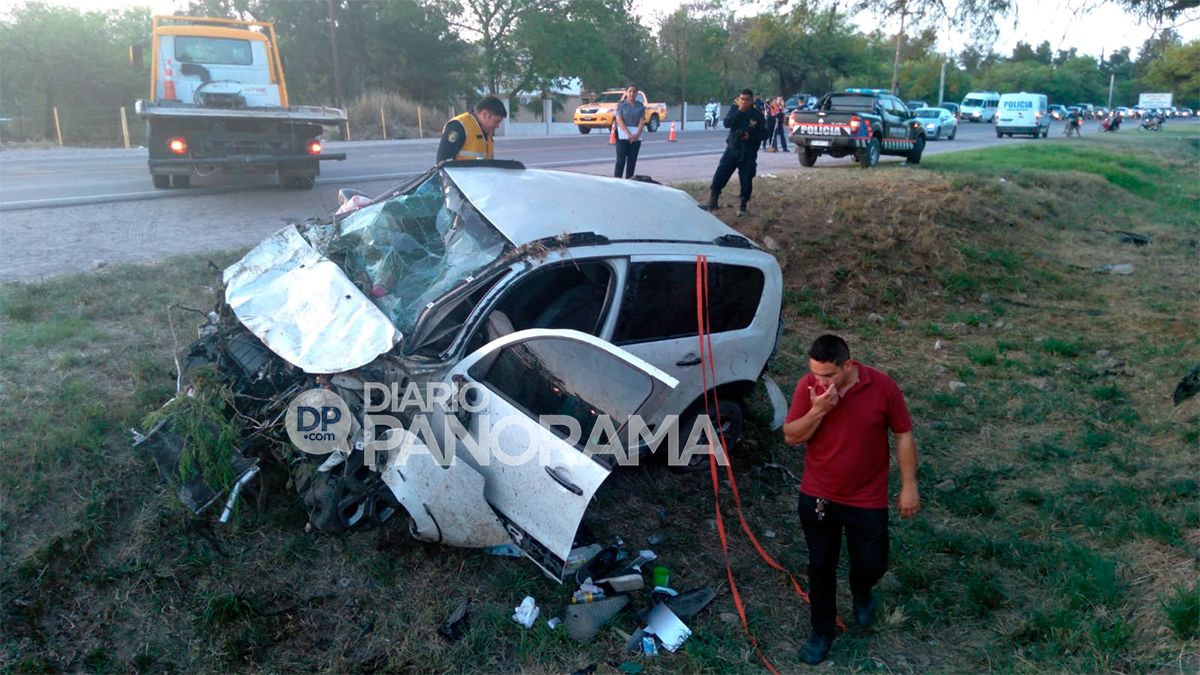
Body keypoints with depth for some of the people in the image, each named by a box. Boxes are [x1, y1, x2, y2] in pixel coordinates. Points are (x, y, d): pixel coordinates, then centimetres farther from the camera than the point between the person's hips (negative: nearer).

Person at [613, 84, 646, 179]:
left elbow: (642, 121, 2)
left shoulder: (640, 106, 10)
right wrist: (628, 134, -19)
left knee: (632, 160, 5)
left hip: (636, 136, 4)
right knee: (621, 160, -8)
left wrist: (637, 134, -14)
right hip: (623, 135, -3)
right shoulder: (621, 105, 1)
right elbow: (619, 120, -8)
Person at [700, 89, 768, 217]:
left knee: (746, 181, 0)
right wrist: (739, 111, -21)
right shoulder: (734, 109, 2)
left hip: (749, 153, -1)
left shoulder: (757, 115, -2)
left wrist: (750, 136, -19)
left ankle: (743, 206, 16)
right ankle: (712, 203, 4)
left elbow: (764, 134, -2)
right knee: (719, 176, -5)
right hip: (732, 149, 1)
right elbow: (726, 123, -14)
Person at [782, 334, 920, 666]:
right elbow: (791, 437, -10)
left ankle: (861, 592, 49)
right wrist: (818, 410, -26)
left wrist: (908, 486, -5)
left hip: (868, 500, -1)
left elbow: (903, 435, -5)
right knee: (821, 566, 13)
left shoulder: (882, 387, -17)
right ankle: (822, 631, 34)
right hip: (817, 497, 1)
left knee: (872, 565, 12)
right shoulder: (808, 386, -13)